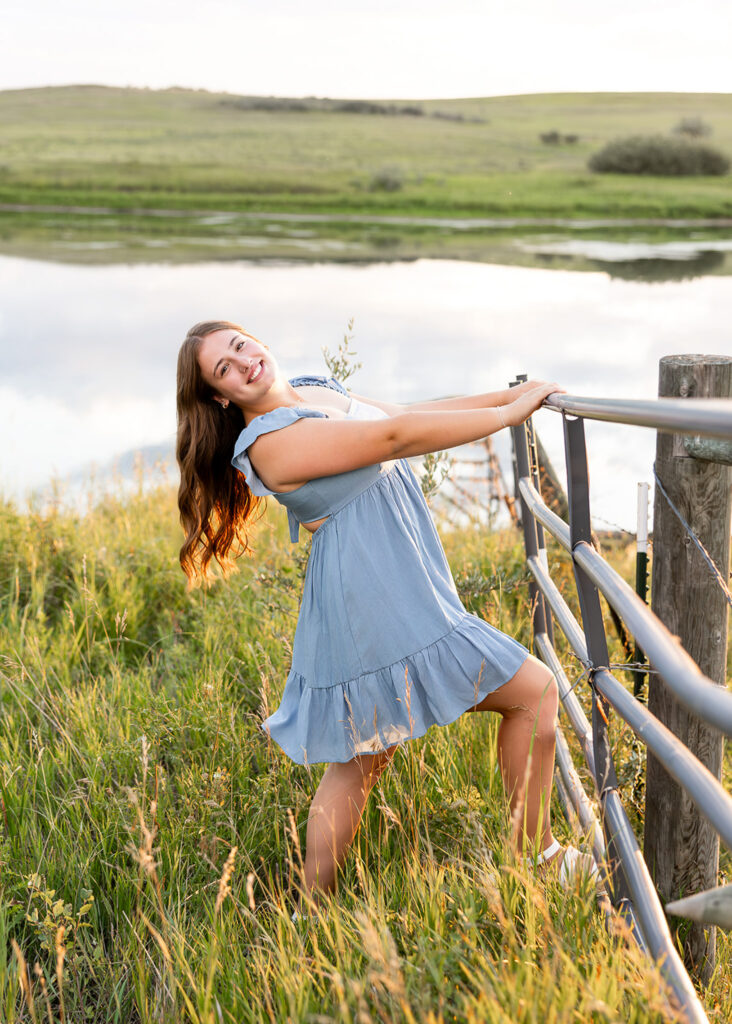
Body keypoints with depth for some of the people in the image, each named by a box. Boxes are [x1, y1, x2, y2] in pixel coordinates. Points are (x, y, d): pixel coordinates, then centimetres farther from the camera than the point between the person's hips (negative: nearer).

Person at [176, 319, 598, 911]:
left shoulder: (316, 391, 11)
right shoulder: (271, 441, -19)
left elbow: (410, 413, 14)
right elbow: (395, 437, -23)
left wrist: (510, 394, 9)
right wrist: (510, 414, -19)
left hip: (400, 593, 10)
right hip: (378, 611, -10)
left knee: (357, 763, 18)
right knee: (535, 691, 0)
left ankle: (313, 907, 29)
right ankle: (538, 857, 16)